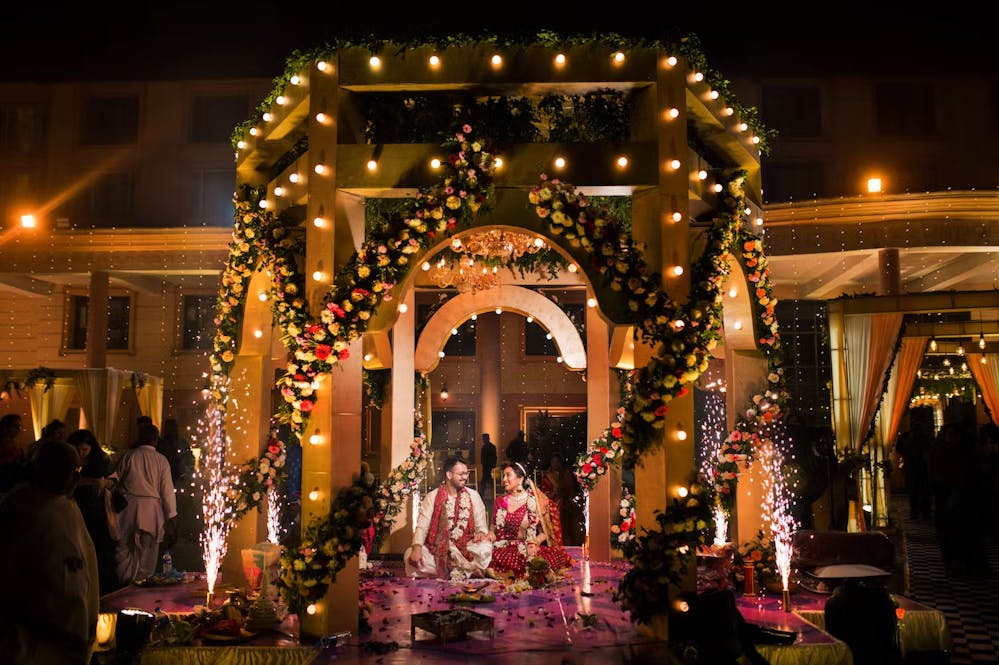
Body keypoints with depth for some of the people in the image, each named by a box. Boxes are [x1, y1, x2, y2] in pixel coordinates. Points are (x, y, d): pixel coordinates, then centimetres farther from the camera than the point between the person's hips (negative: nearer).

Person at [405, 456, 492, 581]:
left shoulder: (473, 496, 6)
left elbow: (481, 525, 6)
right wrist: (417, 547, -25)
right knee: (410, 555, -28)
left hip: (466, 548, 0)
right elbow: (422, 526, -6)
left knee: (485, 548, -31)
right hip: (436, 549, 1)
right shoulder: (432, 497, 2)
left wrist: (481, 533, -19)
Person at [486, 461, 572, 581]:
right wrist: (487, 537, -8)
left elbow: (544, 531, 4)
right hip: (506, 548, 3)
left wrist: (535, 542, -15)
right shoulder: (500, 501, 13)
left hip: (529, 548, -3)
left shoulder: (535, 500, 5)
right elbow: (494, 530, 14)